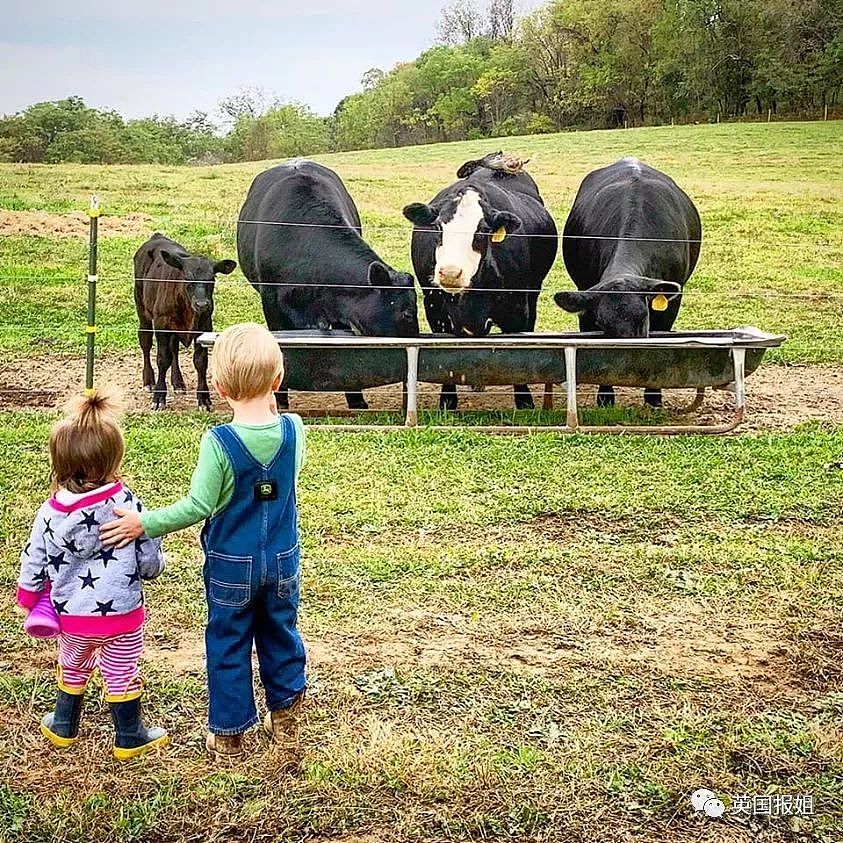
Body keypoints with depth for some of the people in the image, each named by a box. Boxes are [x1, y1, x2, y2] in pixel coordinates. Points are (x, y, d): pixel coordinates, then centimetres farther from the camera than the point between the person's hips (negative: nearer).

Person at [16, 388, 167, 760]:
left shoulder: (51, 513, -12)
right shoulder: (128, 506, -20)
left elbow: (34, 562, -1)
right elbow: (150, 563, -12)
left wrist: (28, 597, 17)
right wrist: (155, 563, 12)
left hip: (71, 615, 3)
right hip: (121, 614, -3)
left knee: (72, 669, 26)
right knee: (122, 674, 14)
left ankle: (63, 726, 42)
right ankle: (129, 737, 27)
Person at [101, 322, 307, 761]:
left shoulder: (219, 442, -25)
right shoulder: (292, 429, -12)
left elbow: (198, 507, -21)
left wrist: (144, 523, -12)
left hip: (231, 567, -4)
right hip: (283, 561, 4)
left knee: (228, 647, 13)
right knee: (281, 637, 22)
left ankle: (228, 734, 26)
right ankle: (285, 720, 37)